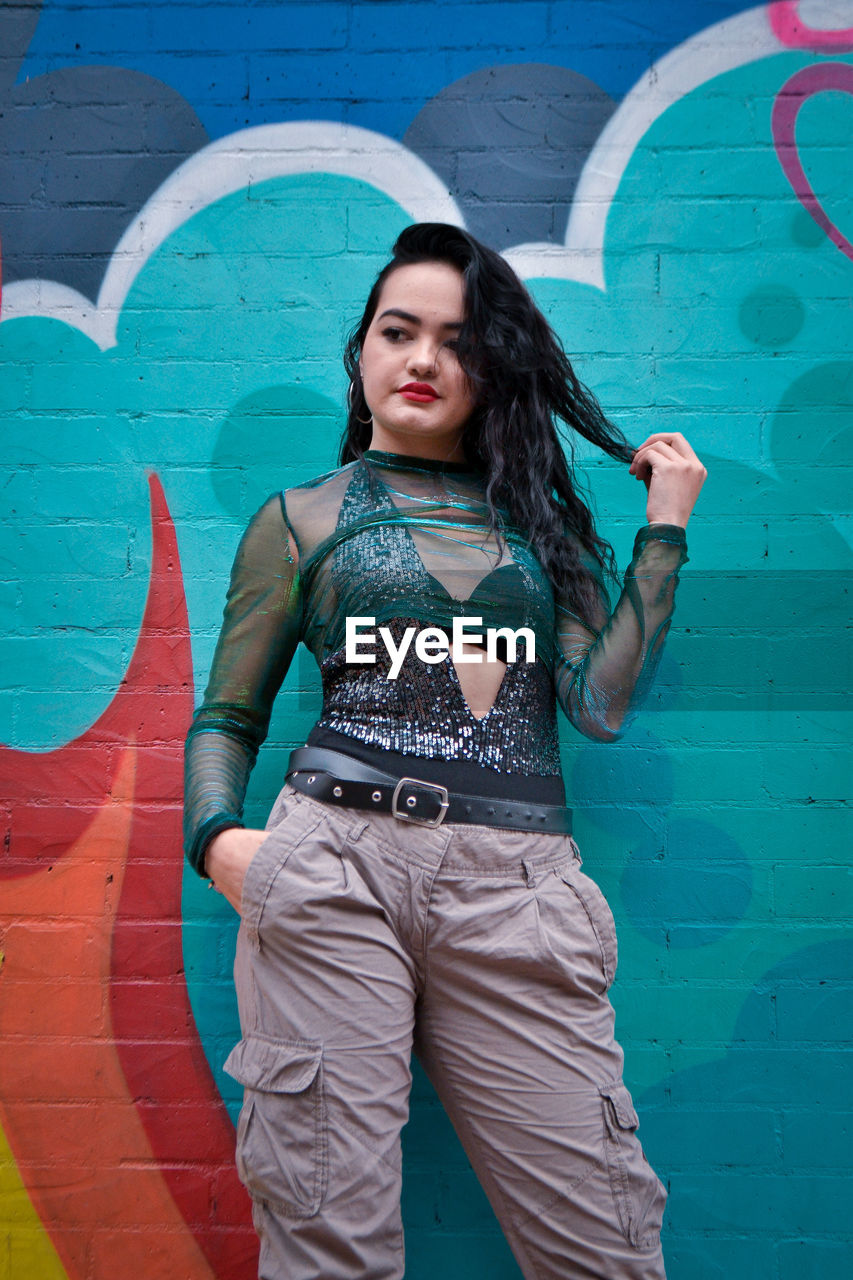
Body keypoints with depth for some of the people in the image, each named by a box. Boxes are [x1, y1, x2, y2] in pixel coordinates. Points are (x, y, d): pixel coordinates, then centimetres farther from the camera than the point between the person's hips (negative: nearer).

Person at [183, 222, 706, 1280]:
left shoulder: (539, 517, 19)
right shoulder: (303, 519, 14)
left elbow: (603, 704, 6)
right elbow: (227, 717, 13)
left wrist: (663, 530, 7)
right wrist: (217, 839, -6)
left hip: (516, 885, 2)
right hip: (336, 870, -1)